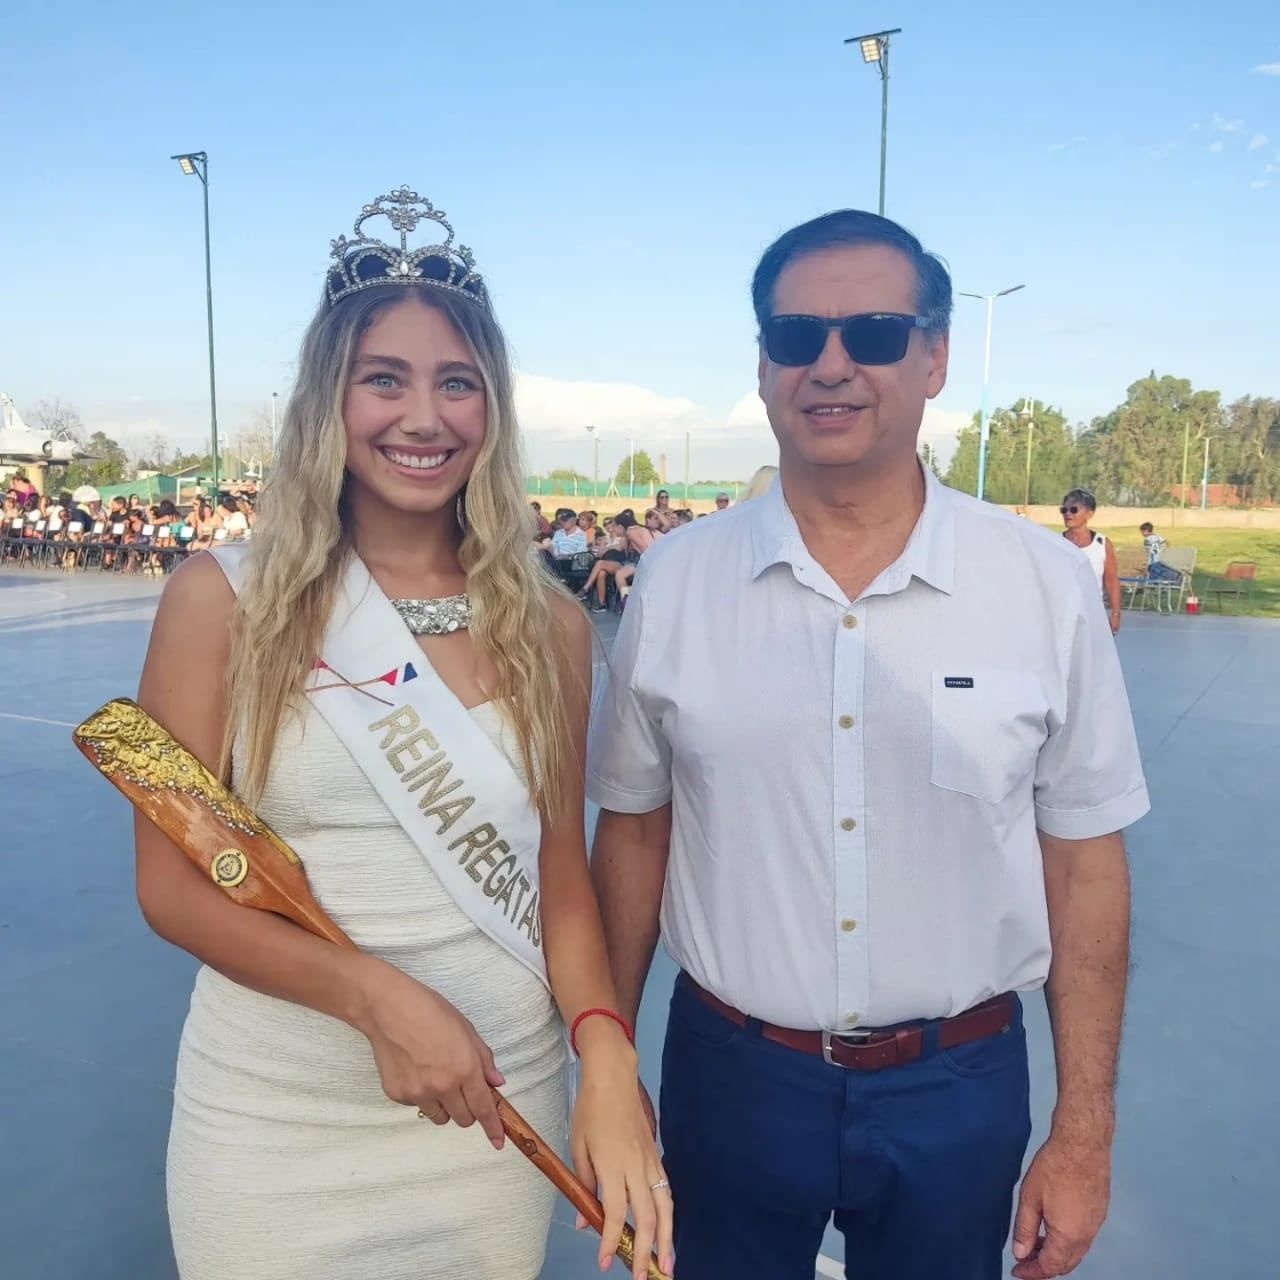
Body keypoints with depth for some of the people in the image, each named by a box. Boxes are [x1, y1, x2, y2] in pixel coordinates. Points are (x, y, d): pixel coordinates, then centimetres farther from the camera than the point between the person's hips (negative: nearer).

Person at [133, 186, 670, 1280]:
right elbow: (174, 886, -8)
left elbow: (562, 876, 1)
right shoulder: (225, 599, -9)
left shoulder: (548, 623, -3)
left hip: (499, 1117, 2)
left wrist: (605, 1057, -14)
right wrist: (379, 1000, -20)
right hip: (274, 1122, -1)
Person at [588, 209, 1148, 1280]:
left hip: (960, 1086, 0)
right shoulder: (673, 582, -7)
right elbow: (632, 835, 1)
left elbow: (1084, 863, -2)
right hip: (731, 1072, 1)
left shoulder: (1048, 587, -9)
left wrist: (1084, 1134, 1)